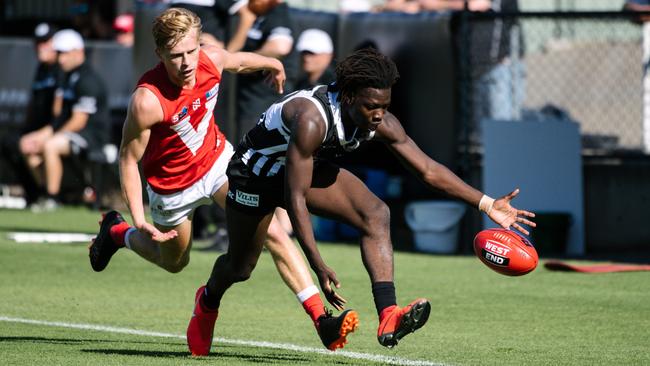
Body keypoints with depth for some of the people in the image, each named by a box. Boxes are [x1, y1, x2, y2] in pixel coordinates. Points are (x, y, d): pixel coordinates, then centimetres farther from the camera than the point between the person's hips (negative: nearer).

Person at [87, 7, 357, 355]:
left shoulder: (211, 59, -21)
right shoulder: (147, 101, -35)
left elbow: (239, 61, 6)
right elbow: (128, 159, -22)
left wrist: (272, 64, 27)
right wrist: (138, 219, -28)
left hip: (218, 159, 3)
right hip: (174, 187, -3)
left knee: (272, 233, -13)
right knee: (175, 262, 22)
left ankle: (321, 318, -14)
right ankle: (116, 232, 51)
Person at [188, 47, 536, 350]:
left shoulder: (380, 123, -22)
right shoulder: (311, 118, -41)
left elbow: (428, 170, -11)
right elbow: (295, 199, -40)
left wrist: (487, 205, -17)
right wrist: (319, 267, -44)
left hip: (309, 168, 5)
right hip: (257, 170, -5)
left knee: (376, 214, -21)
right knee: (240, 268, 10)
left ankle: (388, 317, -30)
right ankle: (209, 299, 48)